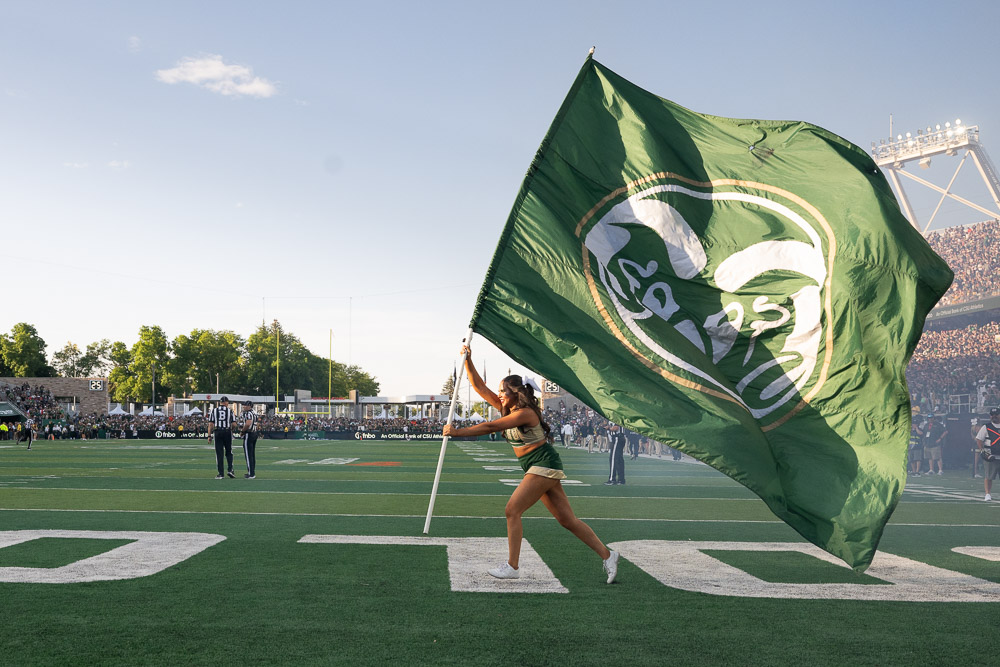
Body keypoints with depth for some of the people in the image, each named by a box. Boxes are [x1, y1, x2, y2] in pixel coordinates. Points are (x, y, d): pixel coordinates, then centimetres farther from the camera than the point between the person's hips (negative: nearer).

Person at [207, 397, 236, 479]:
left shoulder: (214, 411, 4)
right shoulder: (229, 411, 1)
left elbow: (211, 424, 1)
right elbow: (233, 424, -1)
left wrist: (209, 436, 5)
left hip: (217, 433, 1)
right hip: (227, 432, -1)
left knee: (219, 453, 3)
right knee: (229, 452, 13)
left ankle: (220, 473, 2)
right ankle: (230, 470, 1)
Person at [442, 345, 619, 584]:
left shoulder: (525, 413, -17)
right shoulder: (508, 408, 9)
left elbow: (490, 427, -24)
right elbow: (480, 388, 10)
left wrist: (457, 432, -20)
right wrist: (468, 361, 3)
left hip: (544, 464, -9)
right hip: (538, 468, 9)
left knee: (512, 510, -11)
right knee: (567, 520, 7)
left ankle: (512, 567, -6)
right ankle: (606, 555, 11)